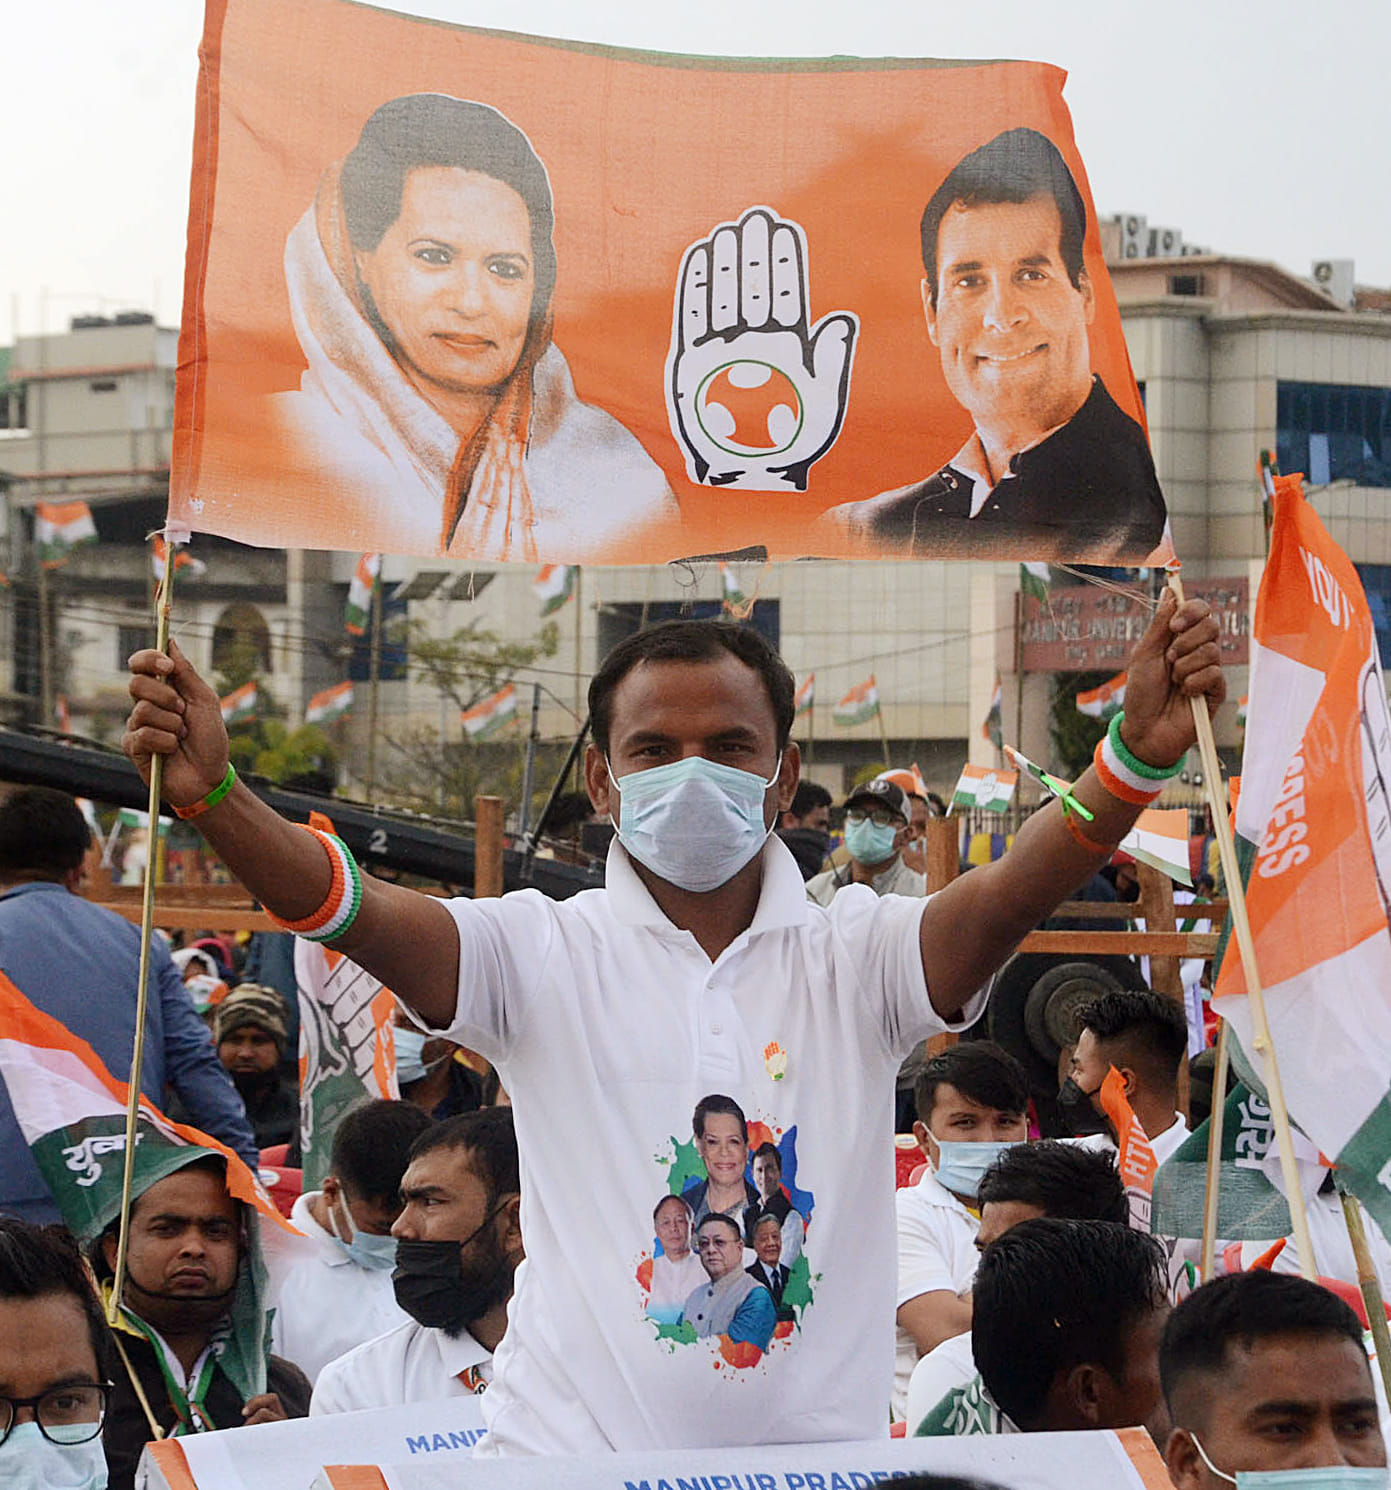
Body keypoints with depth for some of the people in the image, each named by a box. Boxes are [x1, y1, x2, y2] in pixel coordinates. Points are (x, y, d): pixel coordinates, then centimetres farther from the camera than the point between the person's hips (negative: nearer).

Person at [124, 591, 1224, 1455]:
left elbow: (1011, 893, -12)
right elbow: (358, 911, -12)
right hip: (570, 1445, -1)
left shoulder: (855, 956, 6)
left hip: (818, 1446, 1)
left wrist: (1134, 758, -30)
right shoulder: (544, 954, 3)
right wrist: (214, 799, -30)